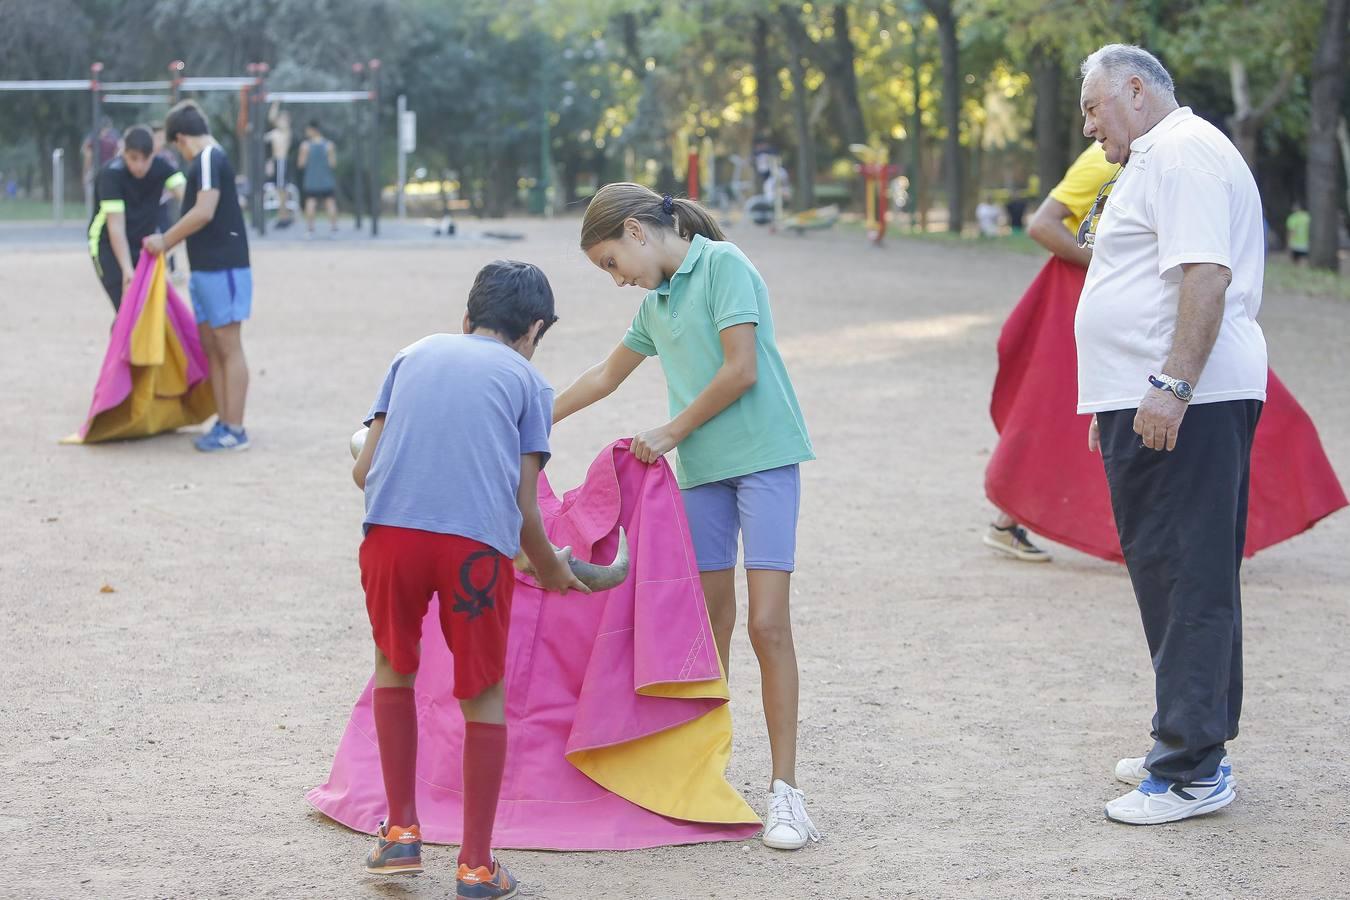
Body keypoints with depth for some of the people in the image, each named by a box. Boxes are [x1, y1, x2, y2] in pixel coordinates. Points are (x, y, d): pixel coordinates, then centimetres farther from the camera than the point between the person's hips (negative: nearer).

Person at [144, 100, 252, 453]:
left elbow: (203, 212, -22)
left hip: (222, 268, -10)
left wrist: (165, 241, -12)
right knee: (211, 346, 12)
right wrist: (168, 242, 18)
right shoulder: (206, 160, 15)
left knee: (229, 347, -5)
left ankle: (235, 431, -1)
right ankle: (223, 424, 17)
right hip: (206, 268, 10)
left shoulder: (208, 158, -14)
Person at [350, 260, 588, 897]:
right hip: (479, 541, -2)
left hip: (390, 527, 2)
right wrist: (550, 568, 30)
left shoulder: (414, 354, 25)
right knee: (483, 695, 14)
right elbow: (525, 506, 12)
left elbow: (364, 470, 19)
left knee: (394, 669, 25)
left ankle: (401, 833, 24)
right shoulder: (528, 381, 18)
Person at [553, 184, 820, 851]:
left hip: (762, 454, -7)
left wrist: (671, 432, -4)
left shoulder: (723, 263, -6)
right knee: (711, 625, 6)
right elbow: (604, 377, 32)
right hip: (702, 470, 7)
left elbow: (741, 371, -13)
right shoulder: (655, 303, 18)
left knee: (768, 623, -11)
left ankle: (785, 789, -6)